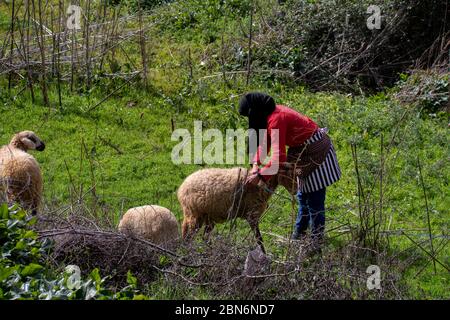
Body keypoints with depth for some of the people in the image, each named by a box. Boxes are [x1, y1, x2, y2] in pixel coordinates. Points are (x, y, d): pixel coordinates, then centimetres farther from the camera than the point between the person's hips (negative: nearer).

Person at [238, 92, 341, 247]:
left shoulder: (276, 120, -28)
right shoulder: (274, 112, 1)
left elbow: (279, 158, -33)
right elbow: (264, 142, 5)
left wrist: (260, 176, -27)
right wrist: (255, 164, -10)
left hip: (316, 153, -10)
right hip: (304, 152, 10)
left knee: (315, 200, -4)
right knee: (303, 195, 21)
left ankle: (317, 239, 4)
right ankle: (299, 234, 34)